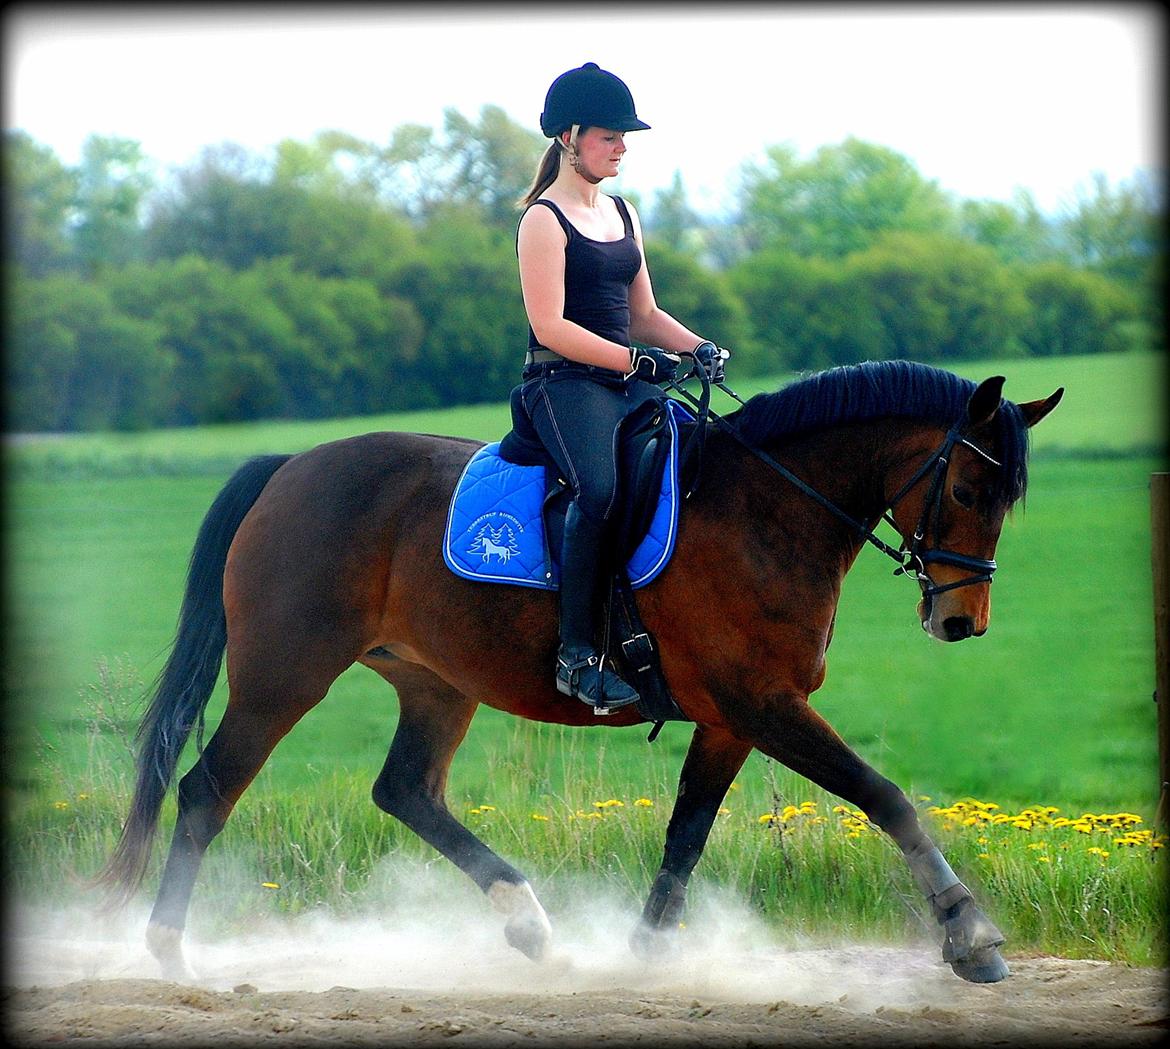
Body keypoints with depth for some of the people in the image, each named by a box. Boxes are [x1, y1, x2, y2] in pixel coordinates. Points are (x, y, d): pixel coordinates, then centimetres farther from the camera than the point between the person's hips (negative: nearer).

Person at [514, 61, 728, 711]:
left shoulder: (623, 214, 20)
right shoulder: (545, 220, -4)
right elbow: (550, 326, -14)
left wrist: (698, 347, 3)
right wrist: (634, 359, -20)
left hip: (627, 384, 8)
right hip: (562, 382, -8)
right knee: (600, 489, -33)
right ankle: (577, 654, -30)